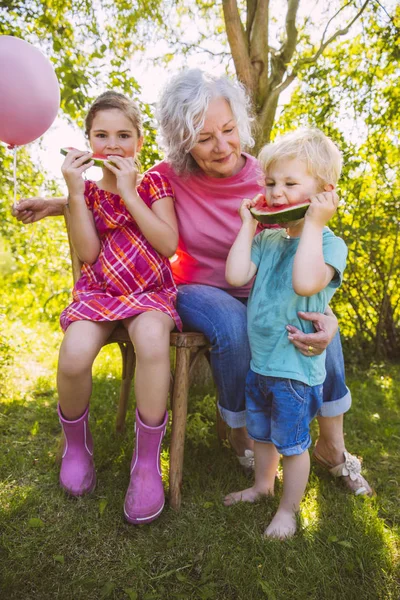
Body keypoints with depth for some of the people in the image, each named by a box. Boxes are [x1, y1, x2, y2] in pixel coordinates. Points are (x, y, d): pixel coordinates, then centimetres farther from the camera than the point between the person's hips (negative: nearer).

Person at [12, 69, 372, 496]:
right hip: (198, 291, -1)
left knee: (320, 323, -23)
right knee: (234, 326, -35)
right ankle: (240, 430, -4)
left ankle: (332, 447, 0)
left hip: (258, 293, 2)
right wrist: (55, 204, -2)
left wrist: (324, 314, -32)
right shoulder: (172, 177, -10)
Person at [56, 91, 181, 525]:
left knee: (151, 339, -36)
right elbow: (88, 253, -4)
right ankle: (76, 443, 7)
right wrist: (75, 192, -11)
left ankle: (147, 462, -17)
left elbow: (168, 245, -10)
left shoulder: (153, 182, 5)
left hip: (150, 290, -1)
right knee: (74, 355, -28)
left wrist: (129, 191, -12)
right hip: (98, 290, 2)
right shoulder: (87, 188, 9)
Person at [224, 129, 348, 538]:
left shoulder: (329, 244, -15)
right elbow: (236, 276, -9)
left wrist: (313, 224, -28)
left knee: (292, 443, 13)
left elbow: (306, 282, -35)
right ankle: (262, 485, 51)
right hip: (258, 362, 7)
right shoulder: (268, 240, 3)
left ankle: (288, 510, 36)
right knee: (261, 433, 26)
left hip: (295, 368, -6)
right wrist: (248, 226, -5)